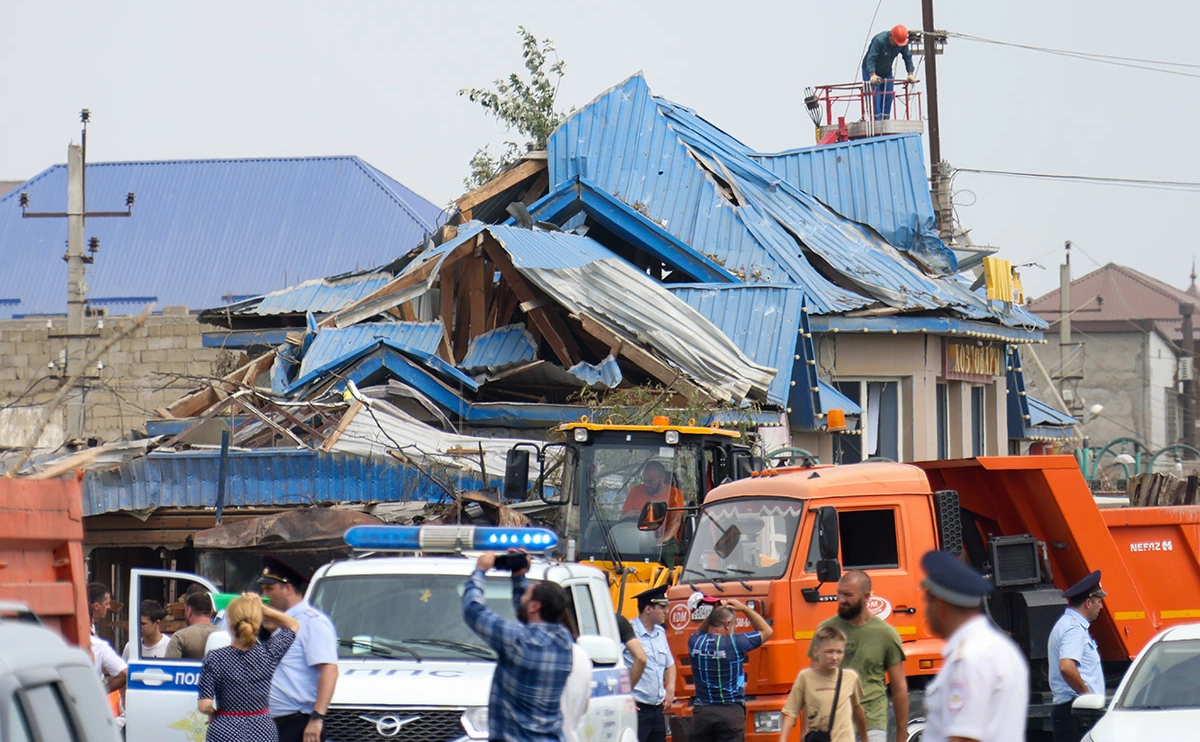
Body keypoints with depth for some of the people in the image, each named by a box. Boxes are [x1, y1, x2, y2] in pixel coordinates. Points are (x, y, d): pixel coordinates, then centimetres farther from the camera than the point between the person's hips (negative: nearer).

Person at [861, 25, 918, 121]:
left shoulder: (903, 42, -13)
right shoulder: (879, 40, -32)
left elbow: (907, 57, -4)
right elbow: (870, 59, -38)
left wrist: (910, 74, -14)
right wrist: (872, 75, -49)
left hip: (886, 72, 6)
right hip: (871, 71, -6)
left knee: (888, 97, 1)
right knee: (875, 98, -14)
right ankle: (877, 120, -16)